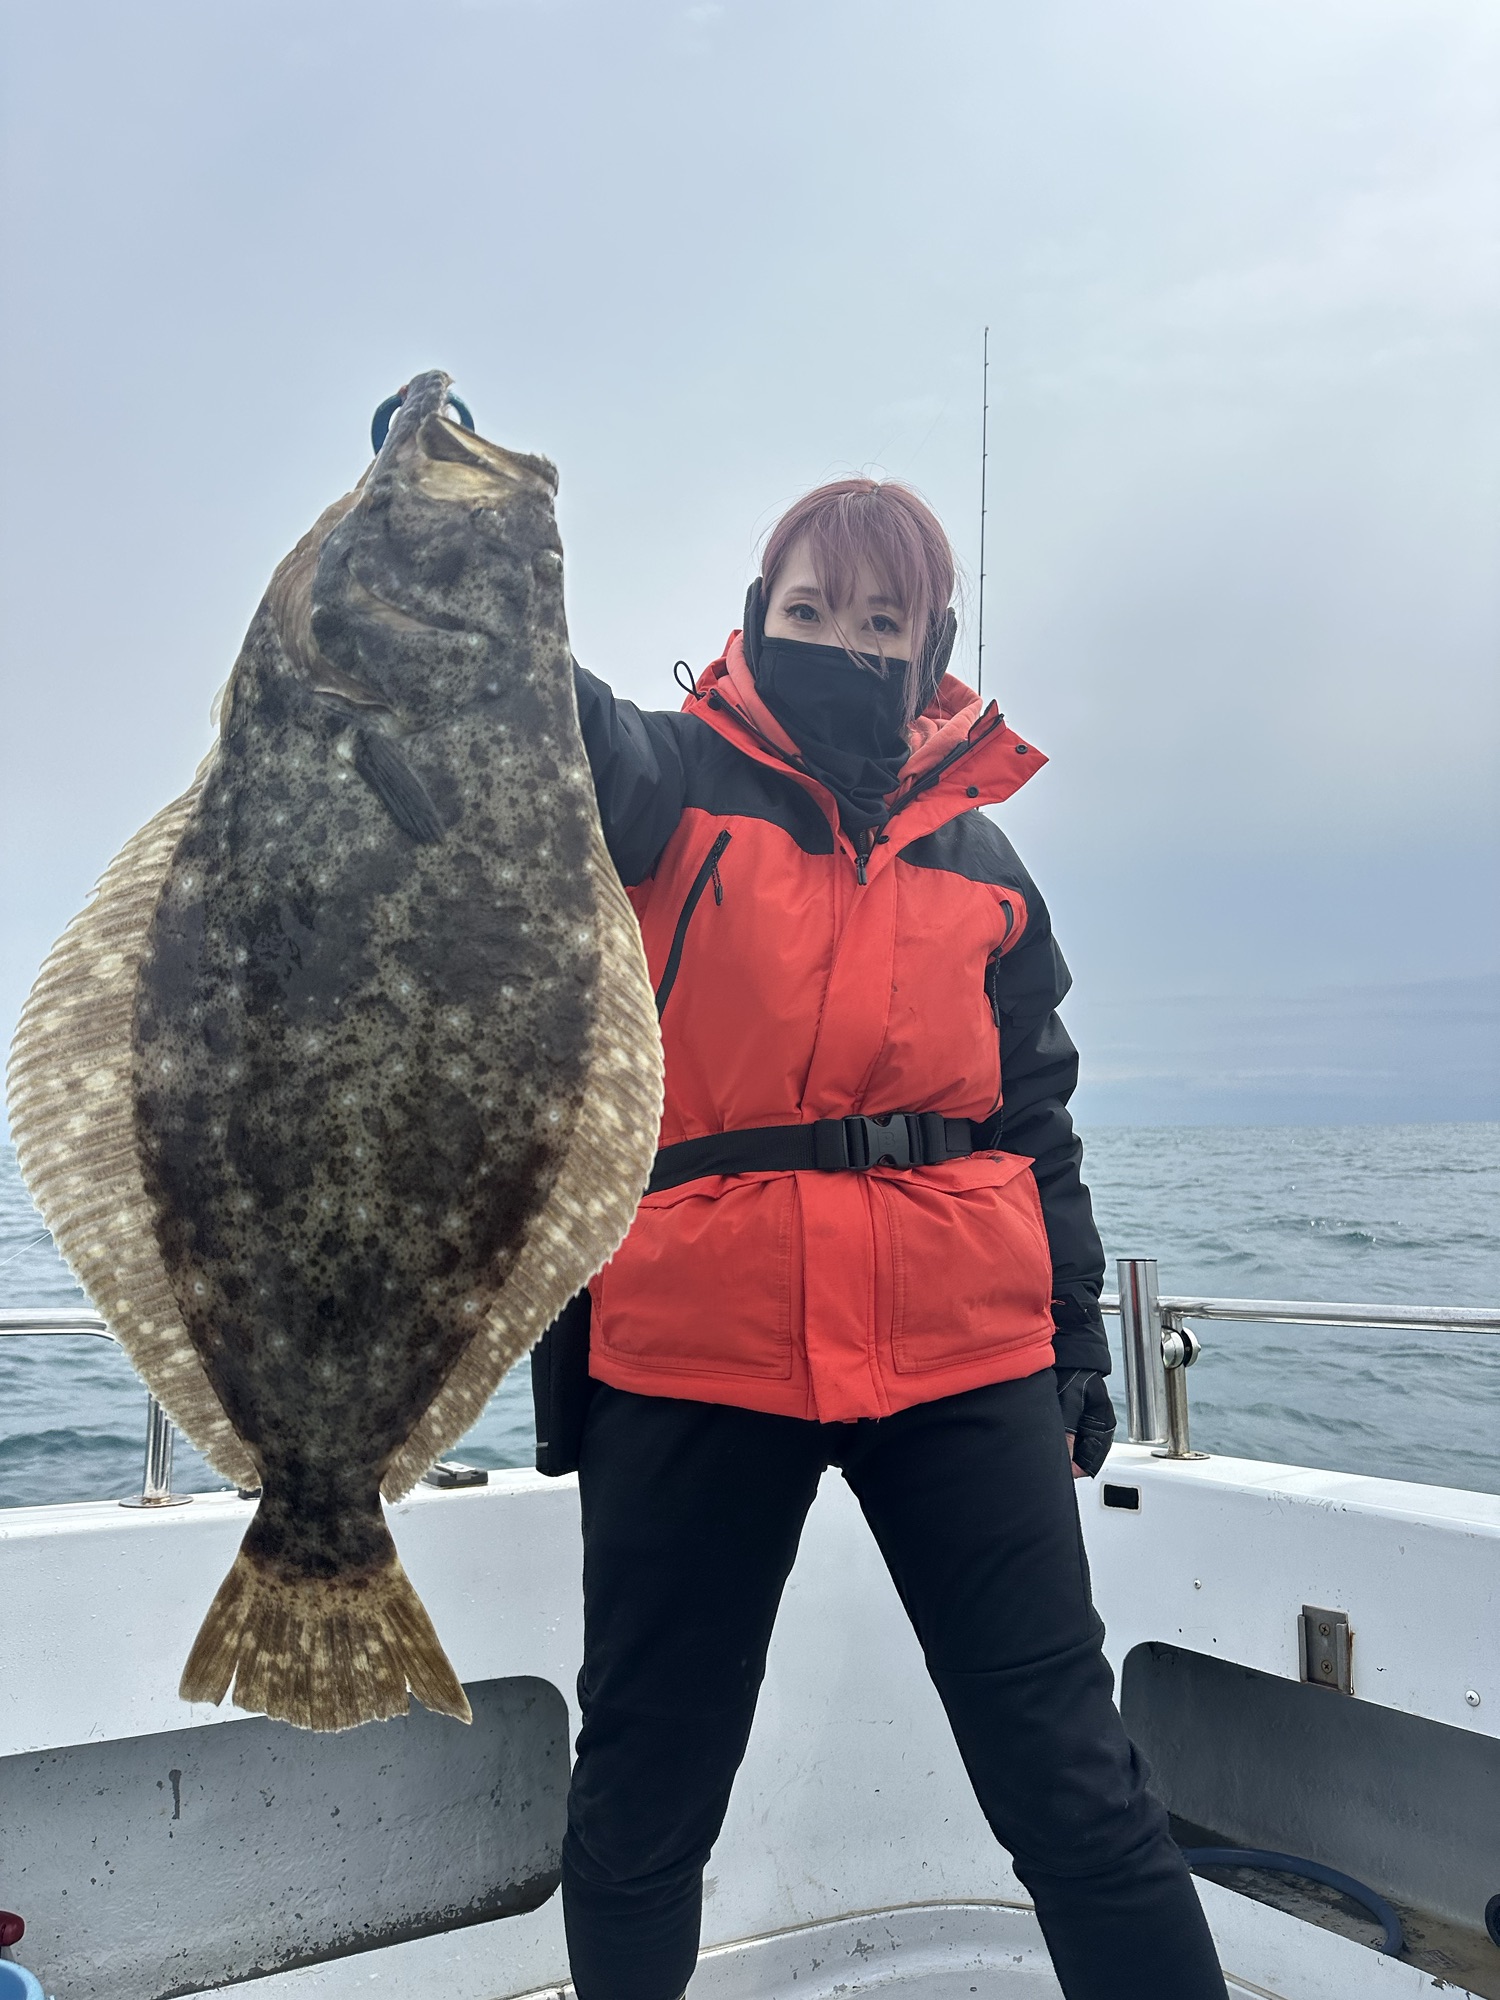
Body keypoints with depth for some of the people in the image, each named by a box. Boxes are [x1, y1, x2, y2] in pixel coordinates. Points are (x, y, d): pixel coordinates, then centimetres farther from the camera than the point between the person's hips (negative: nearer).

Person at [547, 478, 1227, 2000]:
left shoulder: (983, 858, 13)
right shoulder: (674, 786, 4)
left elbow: (1037, 1117, 17)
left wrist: (1076, 1335, 13)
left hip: (961, 1358, 2)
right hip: (693, 1352, -1)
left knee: (1067, 1771, 8)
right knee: (647, 1777, 15)